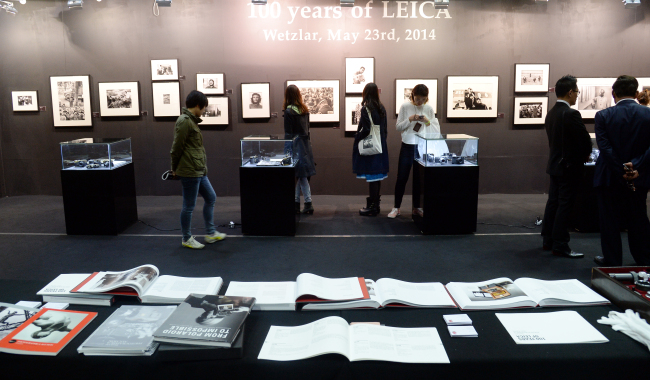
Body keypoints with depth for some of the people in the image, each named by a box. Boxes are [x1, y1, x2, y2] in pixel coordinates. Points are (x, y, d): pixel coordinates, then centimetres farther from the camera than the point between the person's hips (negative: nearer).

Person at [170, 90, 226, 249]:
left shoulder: (191, 120, 15)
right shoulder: (184, 121, -16)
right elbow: (177, 148, -16)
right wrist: (175, 169, -3)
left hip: (199, 171, 10)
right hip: (189, 171, -10)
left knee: (210, 198, 17)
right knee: (189, 206, 2)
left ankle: (211, 233, 27)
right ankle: (187, 239, 18)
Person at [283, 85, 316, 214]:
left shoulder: (289, 112, -12)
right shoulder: (305, 110, 8)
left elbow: (288, 133, -12)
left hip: (296, 146, -6)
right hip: (305, 144, 7)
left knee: (301, 175, -1)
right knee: (301, 176, 9)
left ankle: (308, 203, 2)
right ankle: (296, 203, 15)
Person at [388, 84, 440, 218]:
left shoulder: (429, 109, 2)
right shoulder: (405, 107, -3)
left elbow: (437, 130, 1)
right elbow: (398, 127, -2)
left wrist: (428, 122, -16)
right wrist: (410, 119, -17)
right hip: (407, 146, -1)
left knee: (419, 178, 9)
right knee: (401, 178, 2)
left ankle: (416, 207, 21)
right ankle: (396, 207, 13)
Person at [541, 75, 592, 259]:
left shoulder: (551, 113, 7)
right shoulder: (571, 114, -19)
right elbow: (585, 140, -16)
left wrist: (579, 154, 13)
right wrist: (585, 155, 5)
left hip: (555, 164, 8)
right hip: (570, 166, -8)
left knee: (553, 202, 14)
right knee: (564, 206, -3)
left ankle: (548, 240, 21)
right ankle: (560, 246, 3)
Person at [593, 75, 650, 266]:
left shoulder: (603, 116, -9)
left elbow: (605, 148, -17)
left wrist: (621, 171, -14)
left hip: (610, 178, -3)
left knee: (610, 223, 8)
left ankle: (613, 263, 15)